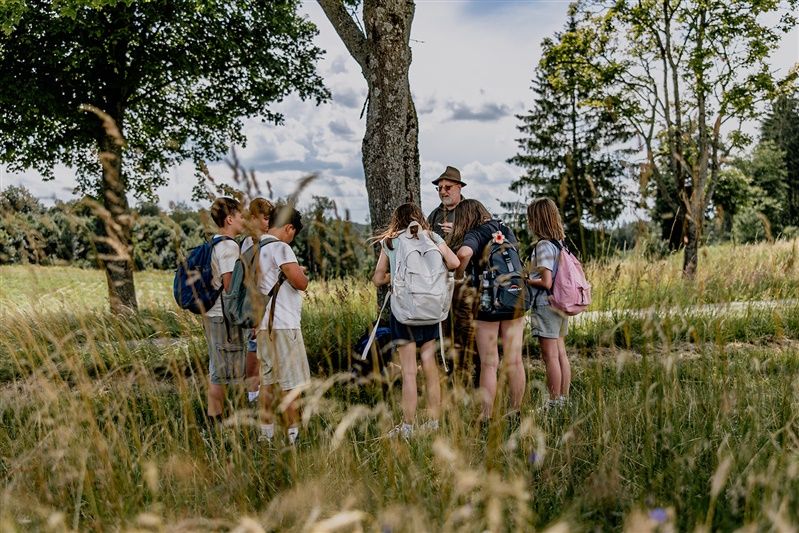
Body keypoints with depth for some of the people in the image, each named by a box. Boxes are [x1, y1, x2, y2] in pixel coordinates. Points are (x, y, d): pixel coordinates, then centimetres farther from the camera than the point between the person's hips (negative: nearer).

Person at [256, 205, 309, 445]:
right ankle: (293, 434, 5)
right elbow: (301, 283, -18)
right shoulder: (280, 248, -14)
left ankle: (266, 433, 20)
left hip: (263, 324, 8)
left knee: (266, 380, 14)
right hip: (283, 325, -8)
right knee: (292, 382, 0)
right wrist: (301, 272, 4)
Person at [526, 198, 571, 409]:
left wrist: (524, 280, -6)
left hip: (546, 305, -9)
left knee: (550, 356, -2)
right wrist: (530, 277, 14)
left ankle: (554, 403, 4)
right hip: (560, 304, 9)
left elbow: (546, 282, -21)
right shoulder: (561, 243, 9)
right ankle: (564, 399, 21)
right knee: (561, 354, 13)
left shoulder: (544, 245, -17)